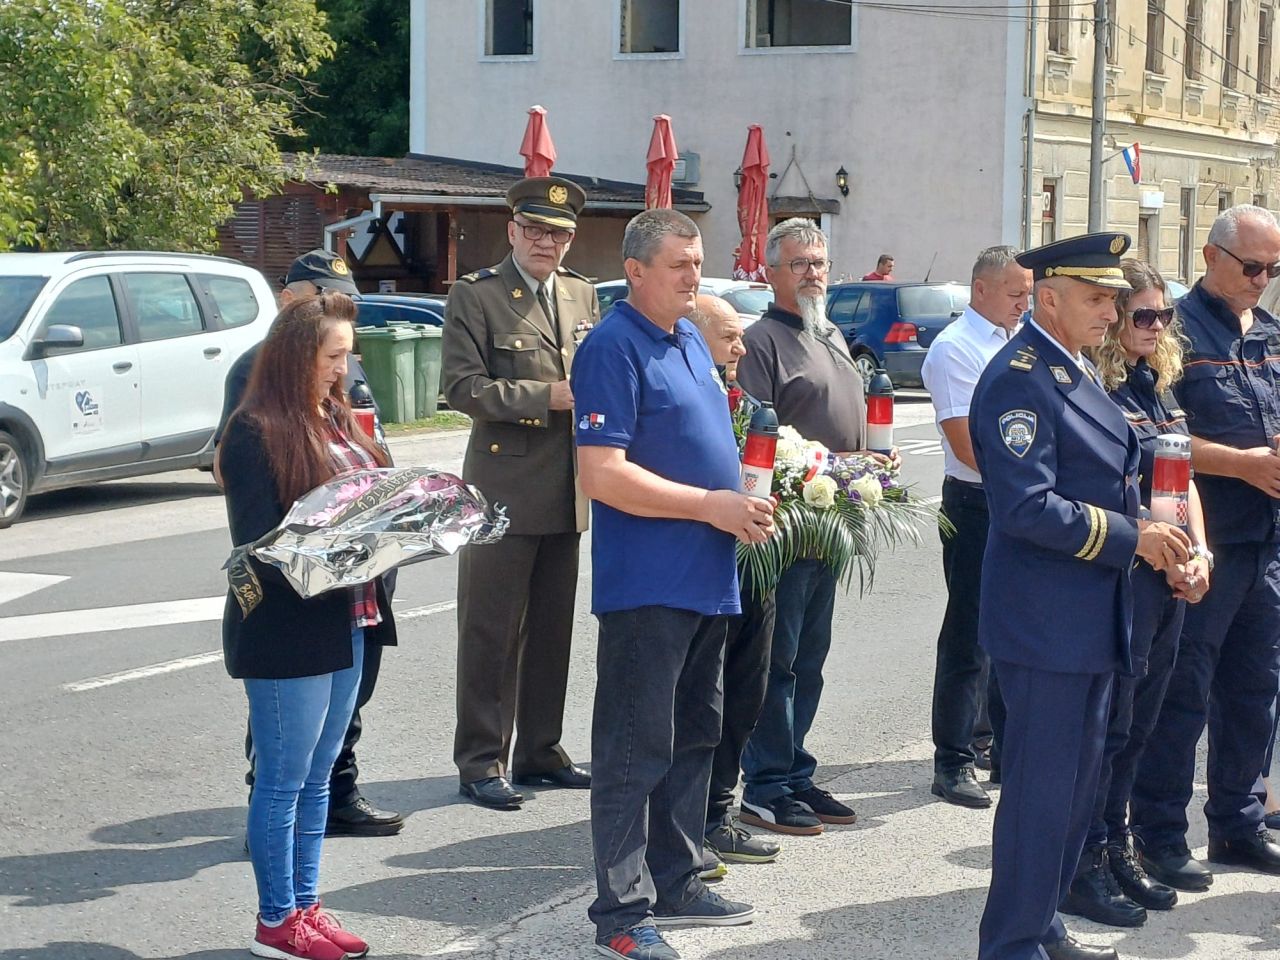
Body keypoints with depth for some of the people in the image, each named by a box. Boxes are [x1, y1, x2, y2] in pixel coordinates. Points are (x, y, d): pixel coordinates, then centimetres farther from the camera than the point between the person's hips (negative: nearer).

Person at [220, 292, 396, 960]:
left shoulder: (336, 420, 11)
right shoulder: (256, 432, -13)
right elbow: (260, 543, -17)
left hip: (348, 623, 8)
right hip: (286, 632, -8)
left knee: (316, 777, 15)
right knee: (284, 779, 2)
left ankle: (305, 906, 25)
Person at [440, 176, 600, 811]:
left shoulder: (583, 296, 13)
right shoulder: (475, 296, -6)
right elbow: (463, 387, -14)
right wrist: (546, 396, -20)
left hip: (567, 492, 6)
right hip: (503, 488, -6)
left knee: (553, 628, 13)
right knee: (491, 630, -1)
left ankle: (540, 751, 25)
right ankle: (481, 763, 7)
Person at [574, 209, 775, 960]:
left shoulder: (691, 339, 14)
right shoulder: (614, 348, -13)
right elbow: (604, 475, -20)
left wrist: (746, 502, 5)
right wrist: (713, 506, -18)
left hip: (706, 579, 9)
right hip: (646, 583, -9)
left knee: (694, 736, 16)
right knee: (636, 749, -3)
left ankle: (677, 882, 28)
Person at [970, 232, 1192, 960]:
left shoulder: (1078, 371, 13)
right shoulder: (1020, 379, -18)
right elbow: (1028, 508, -26)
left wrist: (1154, 536, 7)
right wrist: (1131, 537, -20)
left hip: (1092, 619, 10)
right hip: (1045, 621, -10)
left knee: (1078, 780, 17)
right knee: (1043, 787, -3)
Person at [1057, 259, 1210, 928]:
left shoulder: (1158, 389, 14)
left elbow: (1182, 477, 16)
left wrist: (1199, 556, 4)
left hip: (1172, 580, 8)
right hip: (1122, 579, -8)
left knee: (1136, 724, 14)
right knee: (1107, 723, -3)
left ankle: (1116, 853, 24)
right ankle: (1082, 868, 6)